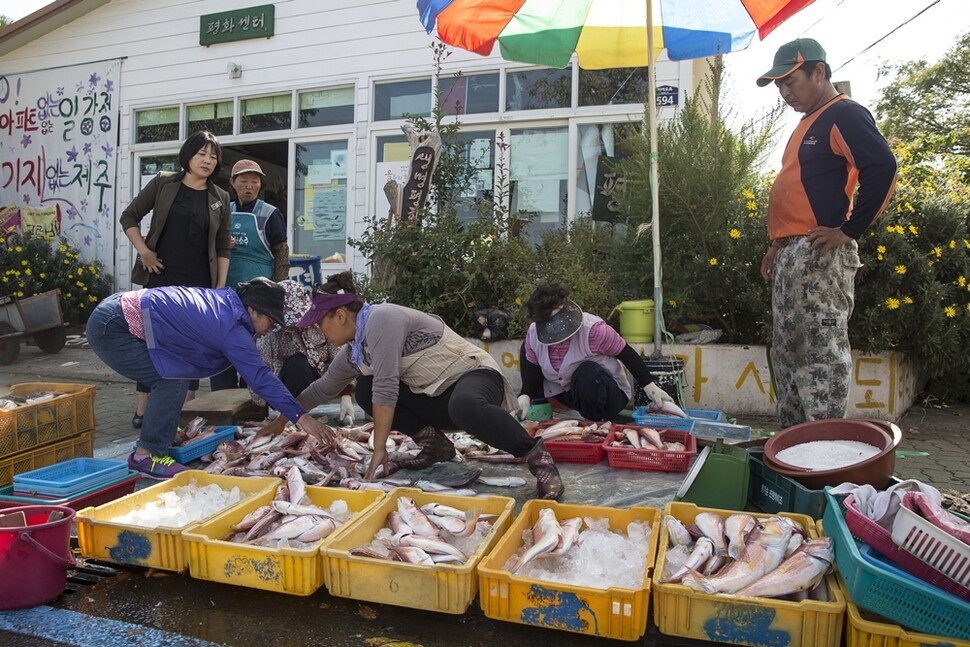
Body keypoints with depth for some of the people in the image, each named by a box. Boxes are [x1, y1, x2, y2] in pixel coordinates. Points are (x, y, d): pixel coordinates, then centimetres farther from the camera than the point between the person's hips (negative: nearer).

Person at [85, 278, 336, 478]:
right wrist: (301, 417, -23)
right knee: (173, 379, -13)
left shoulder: (225, 299, 6)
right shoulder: (231, 328, -20)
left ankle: (157, 434, 26)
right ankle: (146, 455, -6)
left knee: (174, 374, 13)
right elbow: (260, 377, -23)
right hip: (111, 329, -10)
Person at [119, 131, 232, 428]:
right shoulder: (163, 183, 2)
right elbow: (129, 217, 6)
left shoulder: (220, 198, 7)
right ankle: (143, 409, 11)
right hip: (160, 278, -2)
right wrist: (143, 251, -5)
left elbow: (223, 247, 8)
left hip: (199, 283, 2)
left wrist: (221, 285, 2)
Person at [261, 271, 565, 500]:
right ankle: (434, 445, 4)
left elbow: (386, 388, -24)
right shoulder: (353, 352, 9)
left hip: (474, 374, -9)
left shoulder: (381, 318, -19)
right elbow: (323, 388, 26)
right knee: (364, 389, -2)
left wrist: (379, 449, -21)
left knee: (463, 407, -43)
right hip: (436, 399, 9)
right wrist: (286, 417, 34)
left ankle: (536, 455, -24)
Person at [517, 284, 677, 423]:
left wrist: (650, 386, -23)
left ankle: (594, 424, -13)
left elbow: (627, 354, -19)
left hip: (607, 394, -5)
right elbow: (532, 368, -2)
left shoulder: (593, 329, -31)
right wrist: (525, 396, -20)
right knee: (526, 349, -4)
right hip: (568, 392, 5)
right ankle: (539, 410, 8)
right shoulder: (533, 333, -15)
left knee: (587, 372, -40)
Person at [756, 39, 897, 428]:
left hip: (820, 256, -10)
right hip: (791, 257, 10)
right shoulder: (809, 123, 23)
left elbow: (883, 168, -21)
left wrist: (849, 230, -20)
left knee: (822, 353, -7)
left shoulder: (844, 115, -7)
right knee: (787, 353, 13)